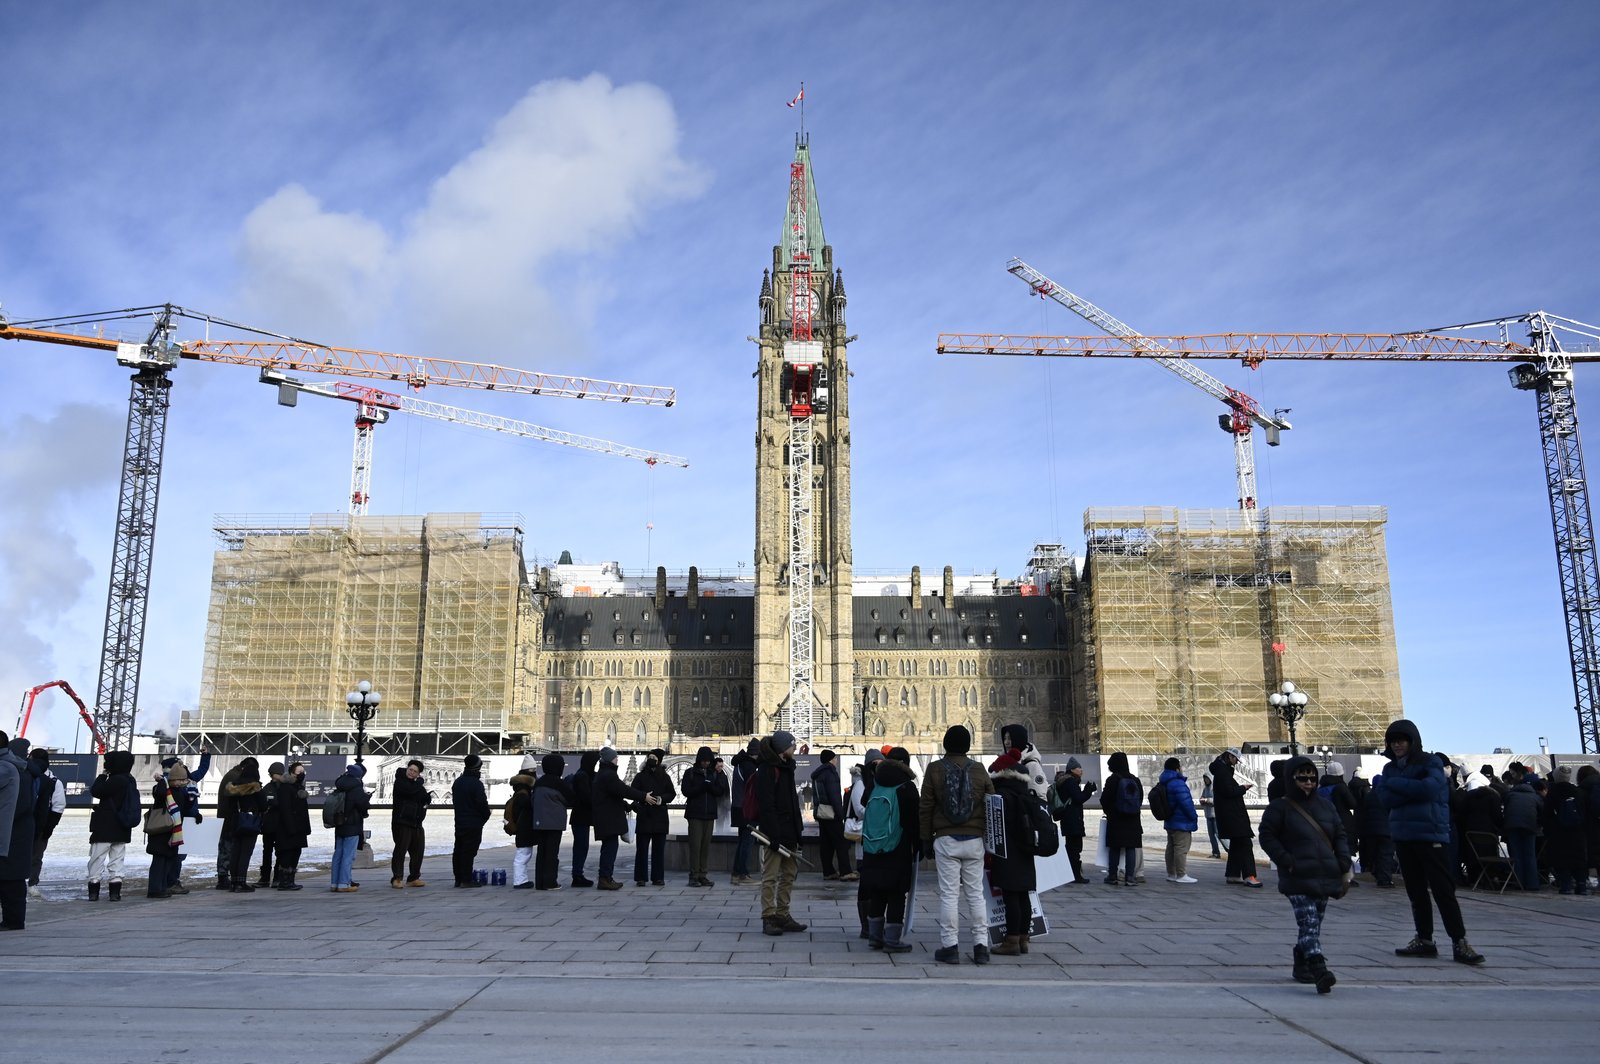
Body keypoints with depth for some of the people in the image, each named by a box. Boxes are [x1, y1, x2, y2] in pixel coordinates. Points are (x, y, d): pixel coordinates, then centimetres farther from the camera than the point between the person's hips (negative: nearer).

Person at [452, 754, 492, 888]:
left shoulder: (457, 782, 12)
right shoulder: (476, 783, -16)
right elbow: (482, 803, -17)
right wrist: (486, 815, 0)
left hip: (459, 821, 8)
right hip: (474, 823, -8)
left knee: (458, 850, 11)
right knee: (469, 851, -5)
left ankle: (458, 878, 16)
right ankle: (466, 879, -5)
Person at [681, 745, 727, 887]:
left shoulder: (714, 773, 11)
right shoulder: (690, 773, 2)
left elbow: (720, 791, 4)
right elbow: (686, 791, -6)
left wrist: (710, 786, -14)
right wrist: (701, 787, -18)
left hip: (710, 814, 3)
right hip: (695, 813, -3)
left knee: (706, 845, 4)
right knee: (695, 845, -7)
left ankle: (702, 875, 10)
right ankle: (693, 876, -3)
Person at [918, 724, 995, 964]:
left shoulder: (935, 769, -3)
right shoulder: (979, 770, 3)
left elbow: (925, 807, -1)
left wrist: (926, 837, 7)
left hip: (946, 839, -2)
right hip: (974, 839, 2)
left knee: (949, 893, 1)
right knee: (976, 893, 8)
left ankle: (950, 946, 2)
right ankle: (981, 945, 8)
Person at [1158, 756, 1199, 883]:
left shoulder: (1164, 783, 12)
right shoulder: (1178, 784, -20)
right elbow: (1186, 803, -21)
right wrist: (1194, 817, -10)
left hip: (1170, 821, 10)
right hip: (1181, 823, -10)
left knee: (1171, 848, 14)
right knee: (1181, 848, -6)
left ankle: (1171, 874, 20)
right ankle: (1181, 875, -5)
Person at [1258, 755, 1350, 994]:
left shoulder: (1325, 805, 15)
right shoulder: (1280, 807, -1)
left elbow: (1341, 835, 18)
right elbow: (1267, 837, -4)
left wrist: (1343, 864, 5)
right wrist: (1287, 862, -13)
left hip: (1325, 876, 6)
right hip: (1297, 879, -6)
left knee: (1313, 925, 12)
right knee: (1309, 924, -16)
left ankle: (1301, 966, 28)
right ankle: (1320, 972, -26)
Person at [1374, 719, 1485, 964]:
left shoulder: (1430, 762, -3)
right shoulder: (1390, 768, 11)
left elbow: (1430, 788, -21)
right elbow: (1385, 799, -2)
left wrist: (1395, 783, -11)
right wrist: (1414, 790, -14)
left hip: (1430, 835, -5)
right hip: (1402, 836, 5)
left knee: (1443, 889, -8)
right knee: (1416, 891, 10)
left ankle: (1459, 942, -3)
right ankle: (1424, 939, 17)